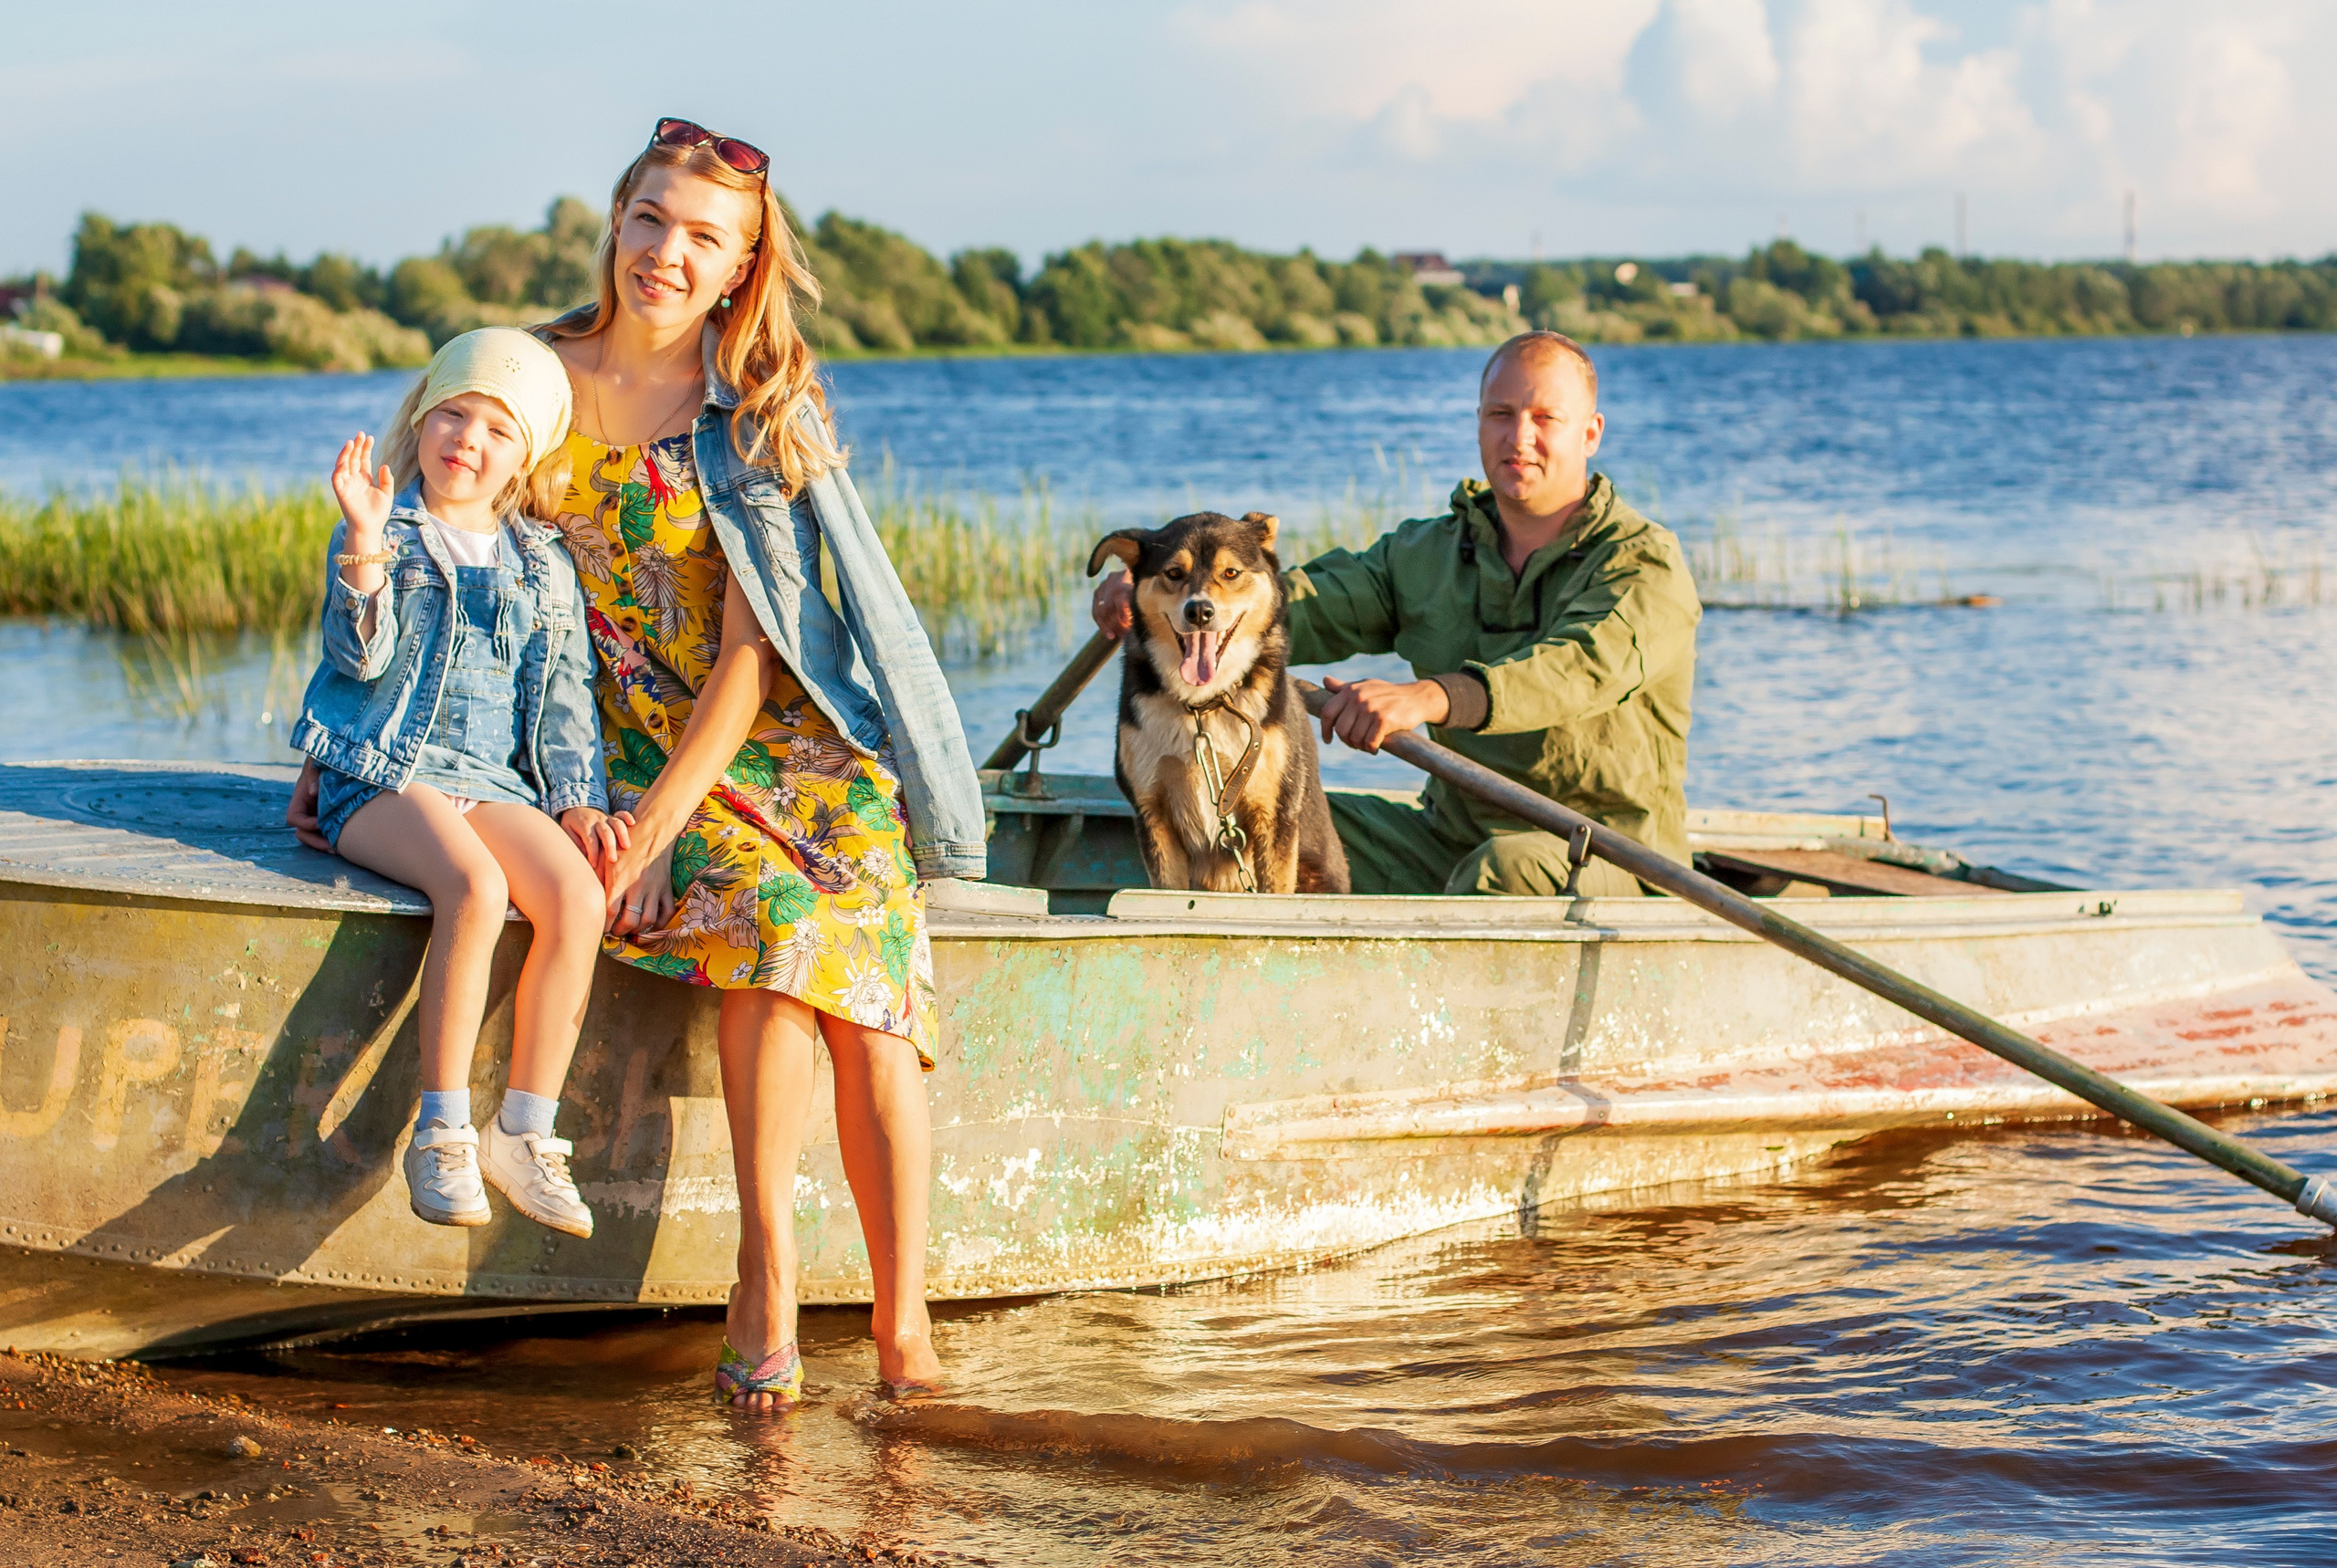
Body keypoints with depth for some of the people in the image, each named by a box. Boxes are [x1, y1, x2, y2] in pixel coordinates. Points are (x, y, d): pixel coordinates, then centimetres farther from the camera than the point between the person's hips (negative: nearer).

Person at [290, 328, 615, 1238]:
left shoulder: (543, 567, 16)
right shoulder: (382, 534, 5)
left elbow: (565, 694, 16)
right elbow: (362, 655, -10)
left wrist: (579, 799, 2)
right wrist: (367, 547, -25)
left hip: (496, 782, 4)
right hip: (383, 777, -4)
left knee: (577, 897, -26)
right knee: (475, 889, -34)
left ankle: (526, 1131, -17)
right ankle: (442, 1132, -25)